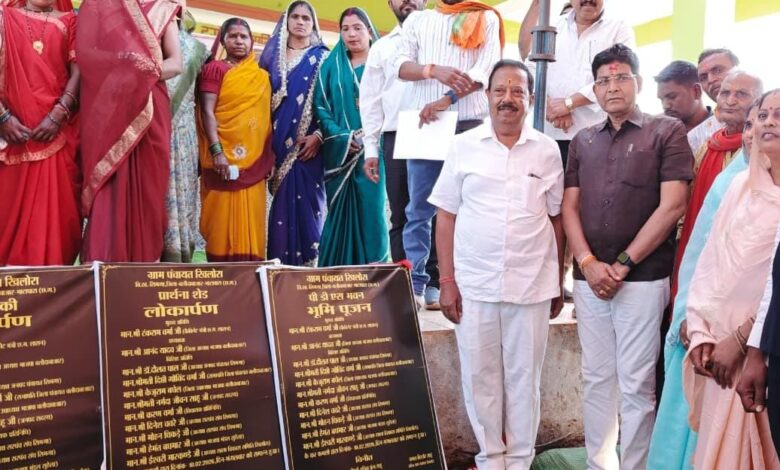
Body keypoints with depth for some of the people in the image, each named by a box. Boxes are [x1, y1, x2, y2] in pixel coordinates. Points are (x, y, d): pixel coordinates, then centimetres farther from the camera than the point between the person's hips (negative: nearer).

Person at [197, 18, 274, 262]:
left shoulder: (262, 76, 16)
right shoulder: (215, 69, 3)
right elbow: (207, 112, -8)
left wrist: (270, 158, 11)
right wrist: (216, 151, -20)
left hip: (254, 162, 4)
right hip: (224, 159, -4)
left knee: (250, 224, 3)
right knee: (222, 221, -3)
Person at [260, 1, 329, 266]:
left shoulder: (322, 58, 6)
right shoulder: (273, 55, 13)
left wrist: (318, 136, -12)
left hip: (308, 143, -2)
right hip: (279, 143, 2)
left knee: (307, 201, -5)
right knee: (282, 202, 1)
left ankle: (308, 263, 2)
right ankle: (280, 264, 6)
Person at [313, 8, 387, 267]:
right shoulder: (331, 65, 13)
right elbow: (321, 106, 5)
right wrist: (343, 138, -9)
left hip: (373, 150, -1)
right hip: (339, 152, 2)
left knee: (371, 209, -5)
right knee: (340, 212, 0)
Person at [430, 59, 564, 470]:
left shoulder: (547, 150, 4)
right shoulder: (464, 146, 2)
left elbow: (557, 218, 8)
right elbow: (446, 216, 2)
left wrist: (558, 282, 8)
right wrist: (447, 281, -3)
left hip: (532, 284, 0)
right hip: (473, 283, 0)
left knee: (524, 376, 10)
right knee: (479, 375, 9)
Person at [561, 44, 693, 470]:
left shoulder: (667, 132, 0)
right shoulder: (583, 141, 13)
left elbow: (672, 206, -8)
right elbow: (569, 207, 8)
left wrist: (623, 264, -10)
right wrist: (588, 262, -7)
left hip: (643, 278, -4)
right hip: (589, 278, 4)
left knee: (636, 384, 1)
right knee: (596, 379, 10)